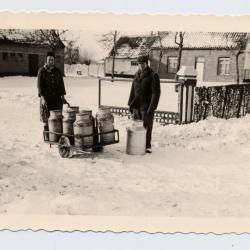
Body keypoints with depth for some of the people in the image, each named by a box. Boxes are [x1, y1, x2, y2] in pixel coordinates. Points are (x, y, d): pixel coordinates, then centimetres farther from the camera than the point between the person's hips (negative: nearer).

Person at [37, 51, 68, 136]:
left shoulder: (57, 71, 9)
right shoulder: (41, 71, -1)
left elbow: (61, 84, 10)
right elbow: (39, 85, -7)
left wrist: (63, 96, 1)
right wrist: (42, 97, -18)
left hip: (57, 98, 3)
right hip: (46, 98, -3)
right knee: (46, 118, 2)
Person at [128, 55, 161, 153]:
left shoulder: (153, 76, -7)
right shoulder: (137, 75, 11)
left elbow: (156, 93, -12)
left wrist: (151, 108, -17)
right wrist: (131, 104, 11)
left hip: (147, 107, -6)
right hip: (136, 106, 6)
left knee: (147, 127, 1)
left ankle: (147, 146, 14)